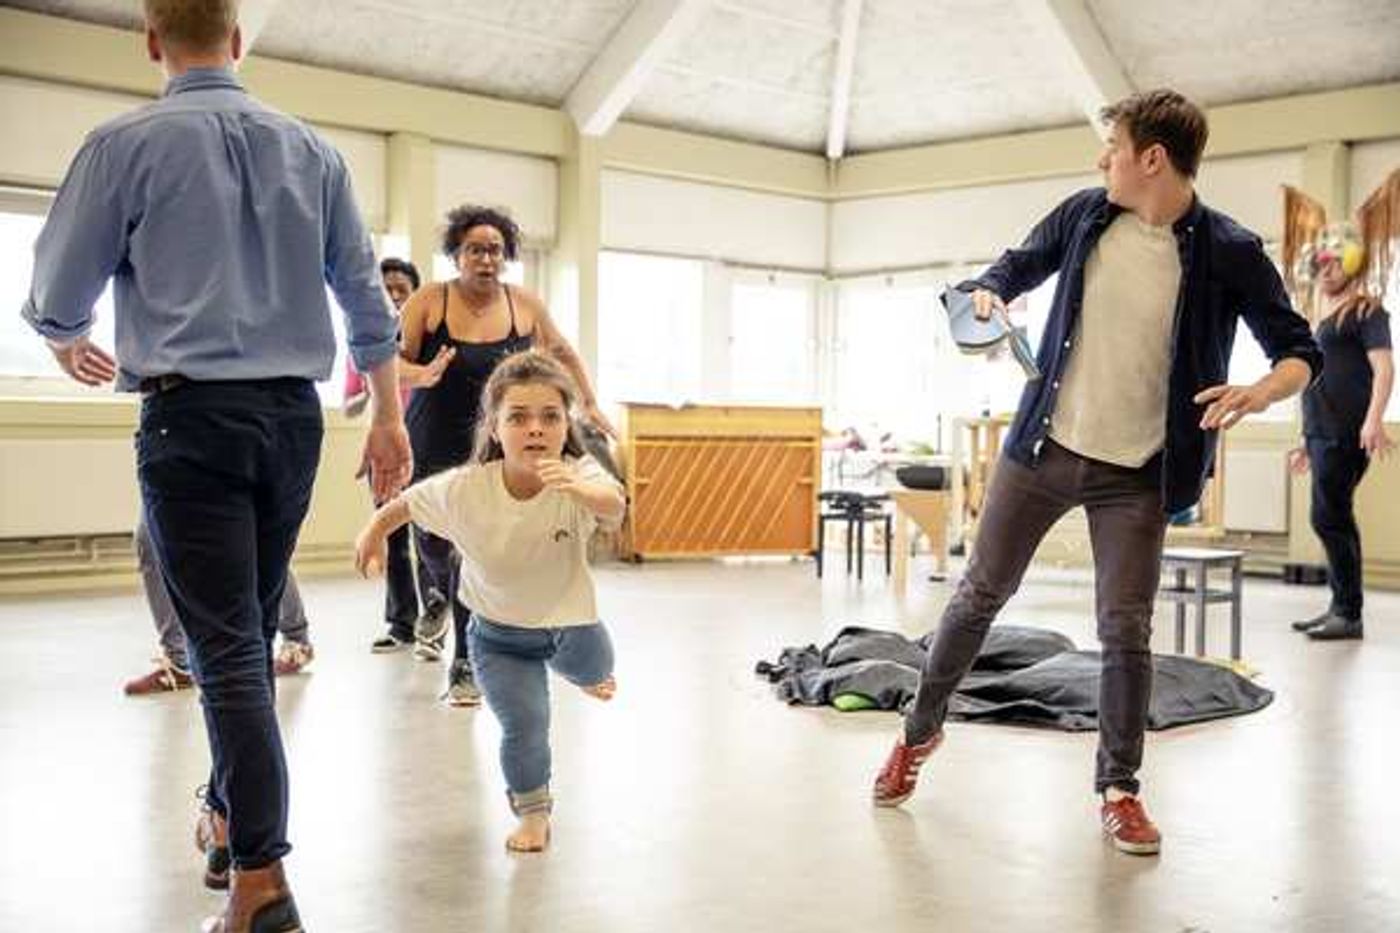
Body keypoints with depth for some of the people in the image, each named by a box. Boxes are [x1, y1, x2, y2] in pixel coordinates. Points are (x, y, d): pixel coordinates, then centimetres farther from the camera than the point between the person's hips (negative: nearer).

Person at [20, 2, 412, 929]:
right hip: (294, 411, 5)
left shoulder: (125, 145, -4)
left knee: (226, 644, -6)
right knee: (254, 627, 17)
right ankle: (230, 817, 31)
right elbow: (368, 296, 10)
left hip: (192, 412, -4)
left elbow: (57, 299, 2)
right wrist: (388, 416, 17)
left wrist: (72, 344, 25)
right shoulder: (311, 150, 8)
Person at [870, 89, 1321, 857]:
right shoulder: (1084, 214, -2)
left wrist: (1259, 394, -27)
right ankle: (921, 729, 29)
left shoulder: (1228, 251, -11)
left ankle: (1119, 790, 16)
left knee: (1126, 631, -3)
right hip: (1044, 446, 3)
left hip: (1138, 473, -2)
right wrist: (988, 294, -9)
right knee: (981, 594, 10)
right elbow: (1018, 266, 15)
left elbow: (1301, 351, -5)